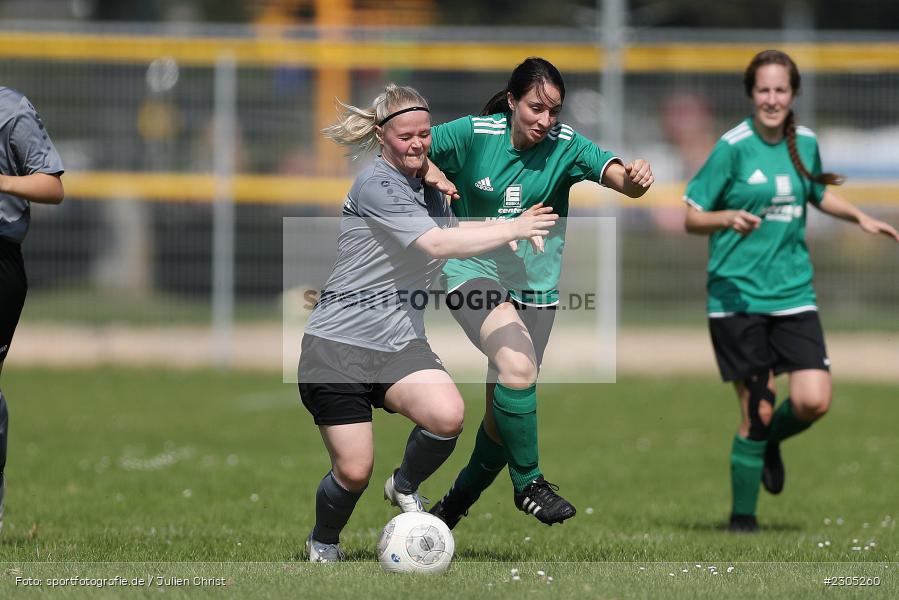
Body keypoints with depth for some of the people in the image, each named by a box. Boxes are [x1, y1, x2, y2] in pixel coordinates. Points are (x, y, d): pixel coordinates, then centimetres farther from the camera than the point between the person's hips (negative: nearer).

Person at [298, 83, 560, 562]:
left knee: (447, 415, -25)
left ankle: (404, 487, 5)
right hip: (339, 344, -6)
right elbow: (435, 244, -24)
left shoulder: (428, 193, 13)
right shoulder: (376, 185, -14)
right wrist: (513, 229, -21)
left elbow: (454, 232, 32)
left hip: (399, 342, 6)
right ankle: (323, 545, 25)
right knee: (353, 472, -8)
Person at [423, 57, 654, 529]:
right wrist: (432, 174, -19)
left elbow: (620, 178, -20)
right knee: (518, 364, -30)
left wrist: (636, 178, -43)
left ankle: (457, 501, 34)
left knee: (504, 410, 10)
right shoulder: (473, 134, -10)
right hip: (473, 272, -3)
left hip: (533, 284, 3)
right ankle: (527, 483, -16)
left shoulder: (564, 146, -8)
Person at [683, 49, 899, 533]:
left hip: (793, 294, 4)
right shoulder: (733, 147, -8)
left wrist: (859, 217, 13)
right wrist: (729, 218, -25)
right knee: (757, 409, -4)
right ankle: (742, 515, 14)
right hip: (737, 297, -4)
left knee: (813, 402, -10)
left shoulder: (805, 144, 7)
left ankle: (769, 441, 24)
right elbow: (692, 217, -6)